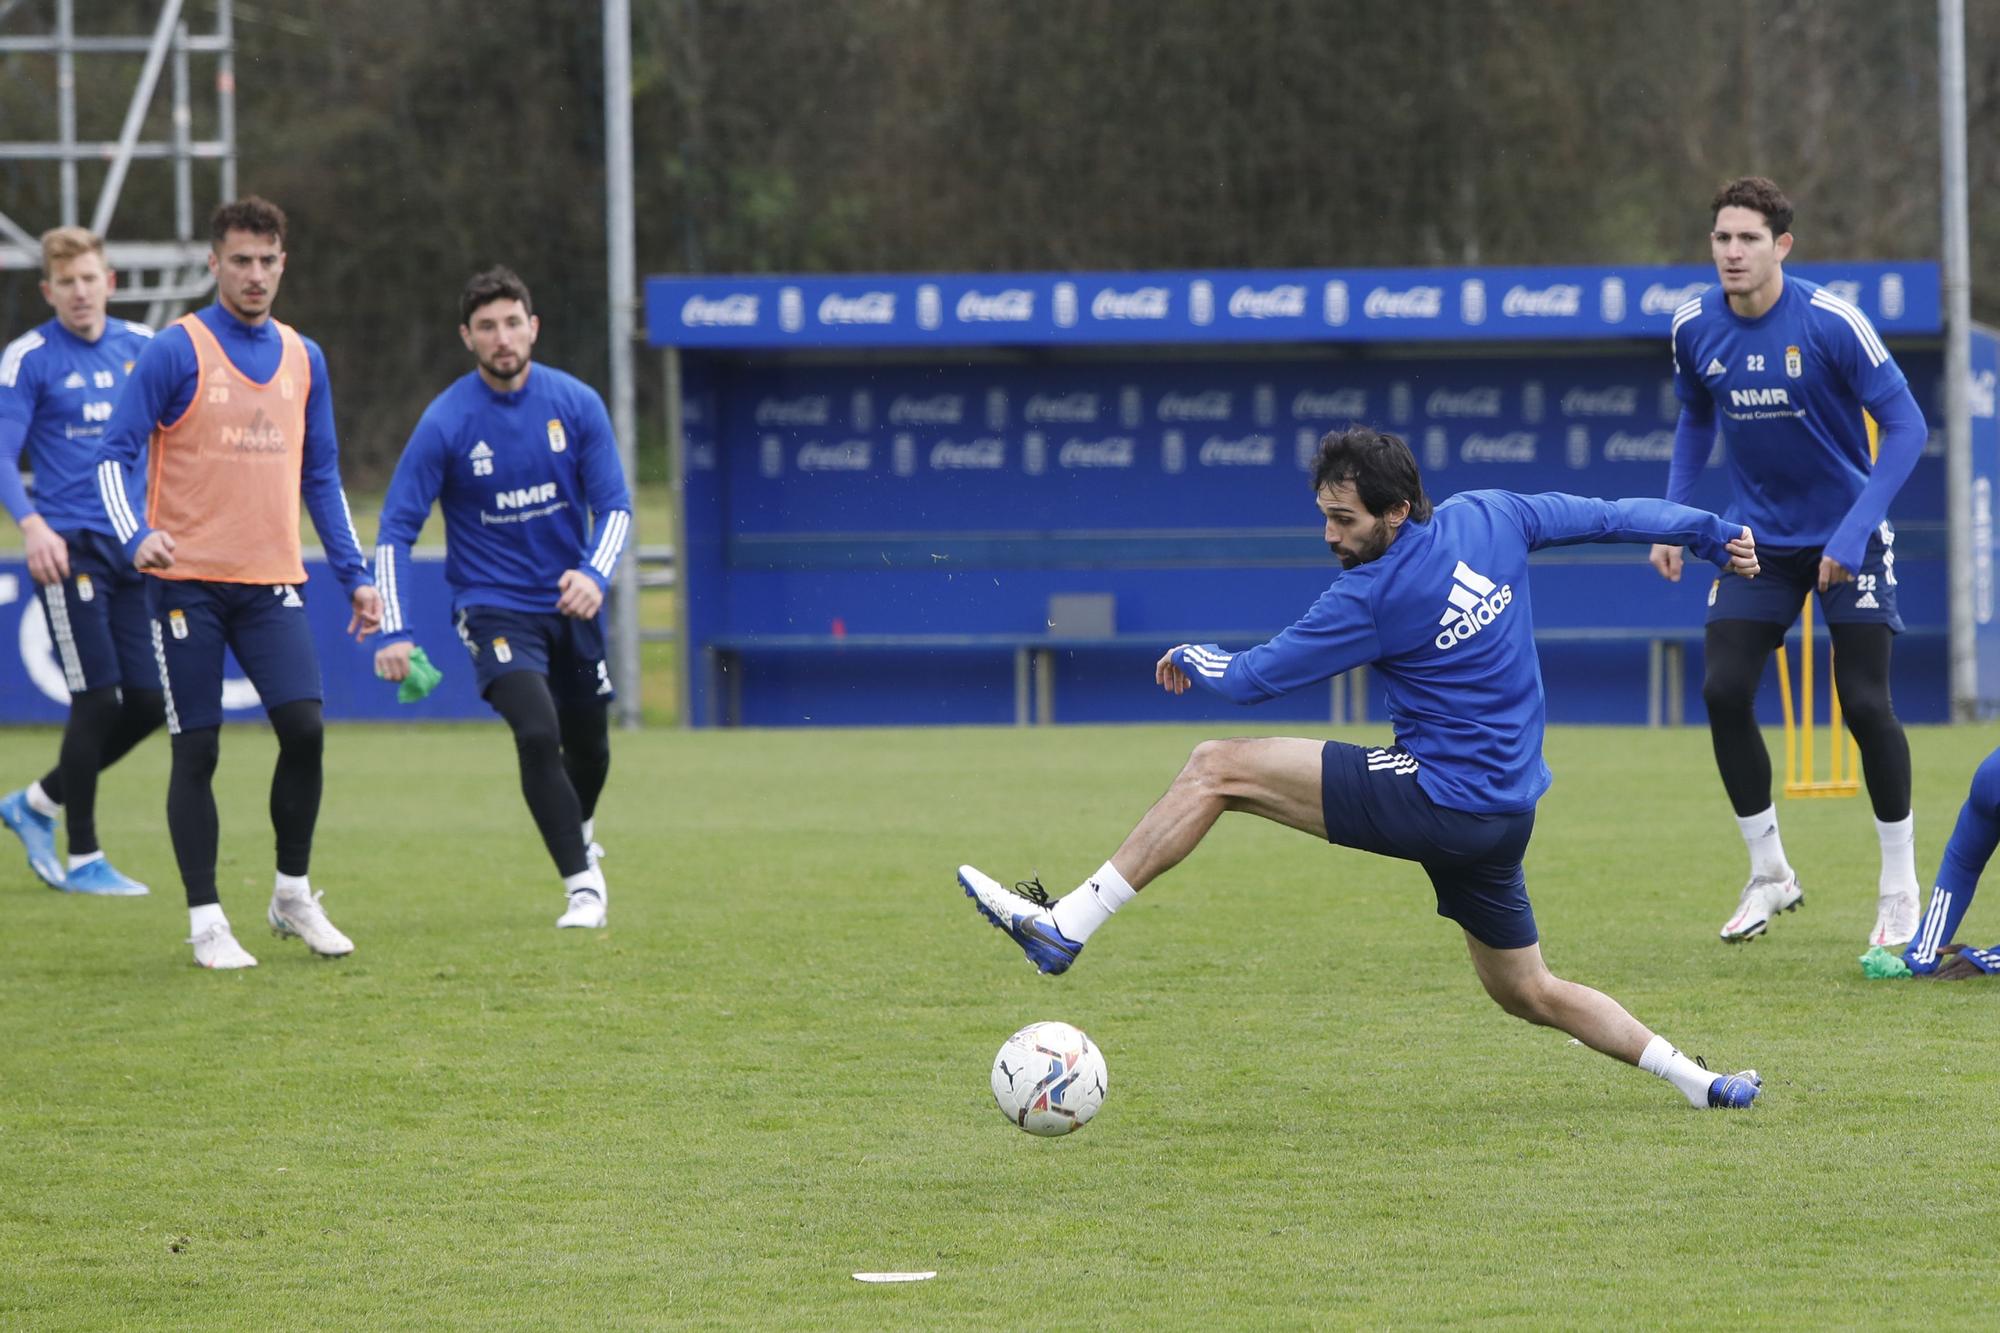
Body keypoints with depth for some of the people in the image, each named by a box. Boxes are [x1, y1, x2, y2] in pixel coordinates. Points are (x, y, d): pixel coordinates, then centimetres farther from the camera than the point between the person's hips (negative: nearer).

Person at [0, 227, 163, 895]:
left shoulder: (142, 346, 9)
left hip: (135, 548, 5)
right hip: (69, 549, -5)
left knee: (149, 701, 2)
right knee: (97, 699, -8)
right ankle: (83, 859, 4)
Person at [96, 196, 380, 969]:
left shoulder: (303, 358, 11)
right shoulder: (176, 351, -5)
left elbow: (321, 476, 18)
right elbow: (114, 455, -7)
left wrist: (354, 575, 12)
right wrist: (135, 537, -24)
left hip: (271, 582, 4)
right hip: (187, 580, -3)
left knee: (303, 726, -10)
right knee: (197, 751, -2)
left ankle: (293, 897, 8)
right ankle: (206, 921, 6)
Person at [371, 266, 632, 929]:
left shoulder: (576, 403, -6)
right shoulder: (445, 422, -13)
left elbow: (615, 506, -3)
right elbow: (396, 531, -11)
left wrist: (594, 574, -23)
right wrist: (394, 631, -20)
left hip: (570, 603, 3)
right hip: (493, 606, -3)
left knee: (588, 744, 14)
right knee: (538, 734, -24)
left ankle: (579, 833, 48)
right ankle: (581, 883, -14)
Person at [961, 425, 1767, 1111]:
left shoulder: (1373, 596, -15)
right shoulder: (1489, 518, 3)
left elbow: (1254, 678, -7)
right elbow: (1603, 516, 16)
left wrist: (1192, 660, 14)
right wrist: (1712, 536, 31)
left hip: (1440, 800, -8)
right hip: (1505, 815, 8)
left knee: (1216, 769, -10)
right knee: (1527, 993, 24)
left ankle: (1063, 927, -14)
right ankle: (1696, 1080, 21)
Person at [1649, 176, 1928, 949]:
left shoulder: (1830, 322, -20)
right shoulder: (1694, 327, -6)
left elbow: (1905, 425, -17)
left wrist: (1853, 534, -25)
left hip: (1847, 532, -4)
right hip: (1759, 535, 4)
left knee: (1864, 704, -8)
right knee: (1723, 693, -7)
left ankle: (1900, 887, 8)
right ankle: (1770, 873, 10)